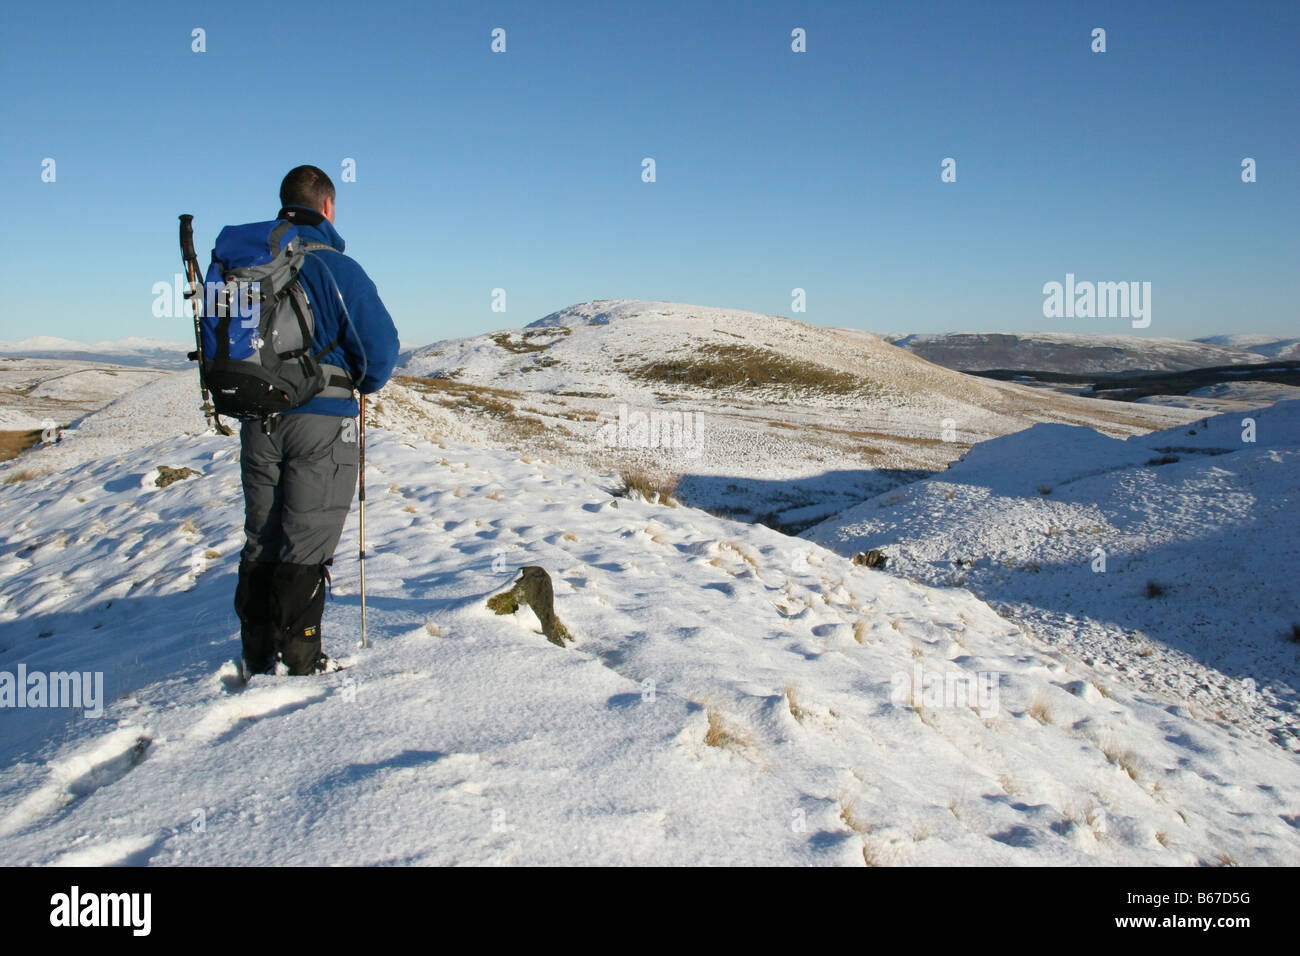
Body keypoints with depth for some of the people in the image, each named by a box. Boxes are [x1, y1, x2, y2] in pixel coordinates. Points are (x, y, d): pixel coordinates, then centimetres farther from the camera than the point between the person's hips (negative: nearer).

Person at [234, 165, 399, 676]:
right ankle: (300, 663, 4)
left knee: (260, 542, 14)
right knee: (307, 545, 0)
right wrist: (363, 384, 7)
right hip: (322, 422, -5)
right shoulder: (335, 267, -10)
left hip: (257, 421, 5)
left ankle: (257, 661, 20)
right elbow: (379, 346, -13)